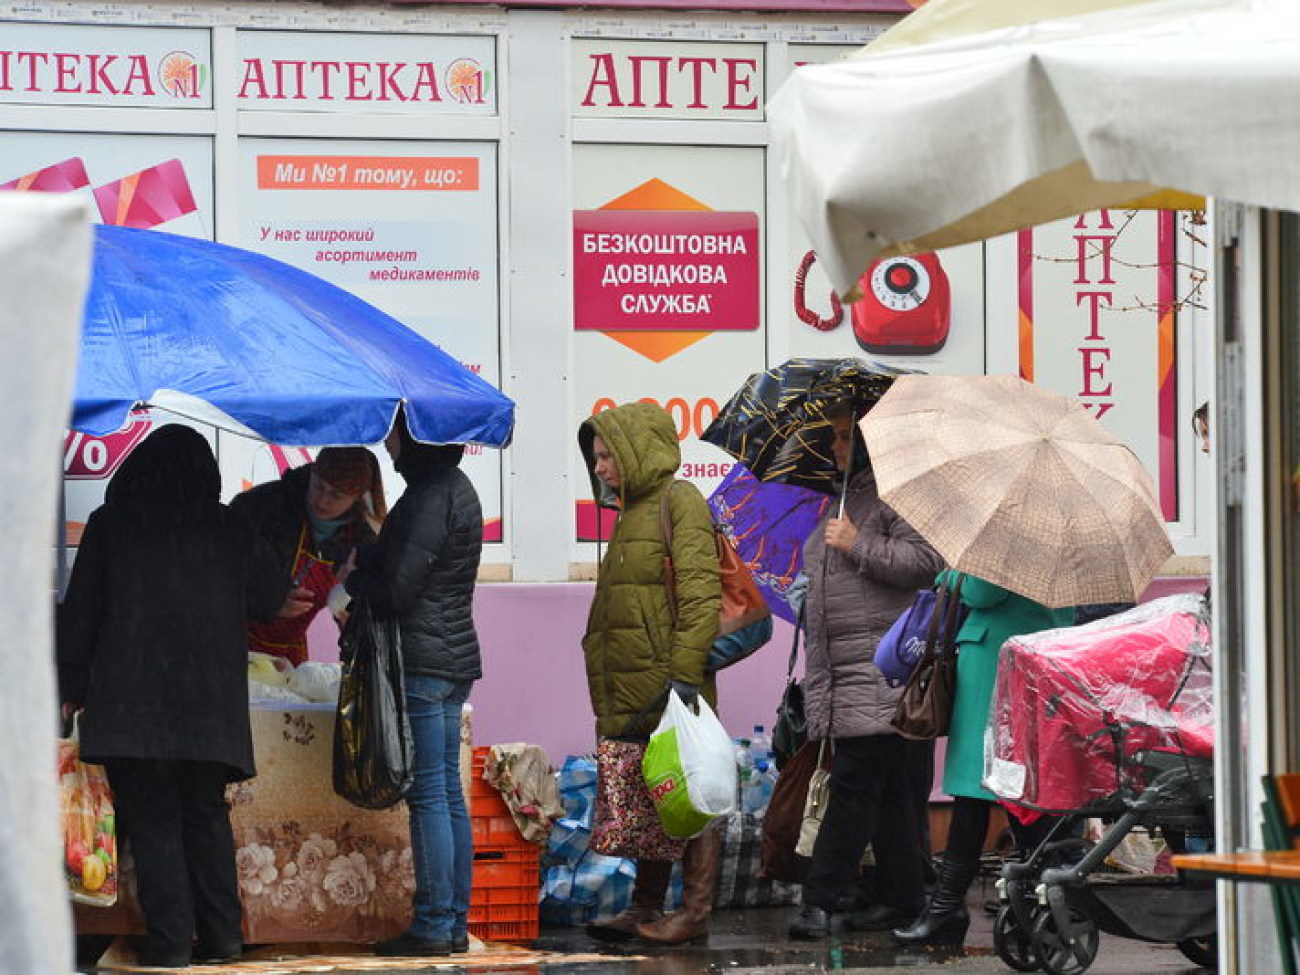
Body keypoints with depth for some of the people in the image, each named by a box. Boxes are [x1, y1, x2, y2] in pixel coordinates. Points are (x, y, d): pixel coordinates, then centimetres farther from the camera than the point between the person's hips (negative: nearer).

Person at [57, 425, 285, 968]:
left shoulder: (110, 524, 0)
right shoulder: (230, 530, 5)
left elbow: (80, 613, 1)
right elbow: (270, 601, 16)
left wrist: (72, 686, 9)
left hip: (130, 702, -3)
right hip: (211, 701, 3)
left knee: (151, 821, 1)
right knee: (206, 816, 13)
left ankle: (170, 941, -3)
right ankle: (221, 935, 10)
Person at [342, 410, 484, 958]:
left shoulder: (428, 498, -17)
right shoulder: (457, 487, 15)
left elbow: (396, 590, -18)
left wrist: (351, 579, 0)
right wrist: (364, 558, 7)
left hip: (422, 662, -10)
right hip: (456, 659, 10)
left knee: (428, 794, -7)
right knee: (448, 793, 11)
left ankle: (433, 925, -5)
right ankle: (456, 923, 14)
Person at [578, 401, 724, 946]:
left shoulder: (680, 502, -6)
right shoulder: (630, 512, 21)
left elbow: (700, 594, -15)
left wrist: (685, 674, -22)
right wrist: (604, 689, 21)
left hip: (670, 688, -9)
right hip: (629, 691, 9)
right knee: (642, 800, 11)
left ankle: (695, 912, -2)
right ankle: (644, 909, 17)